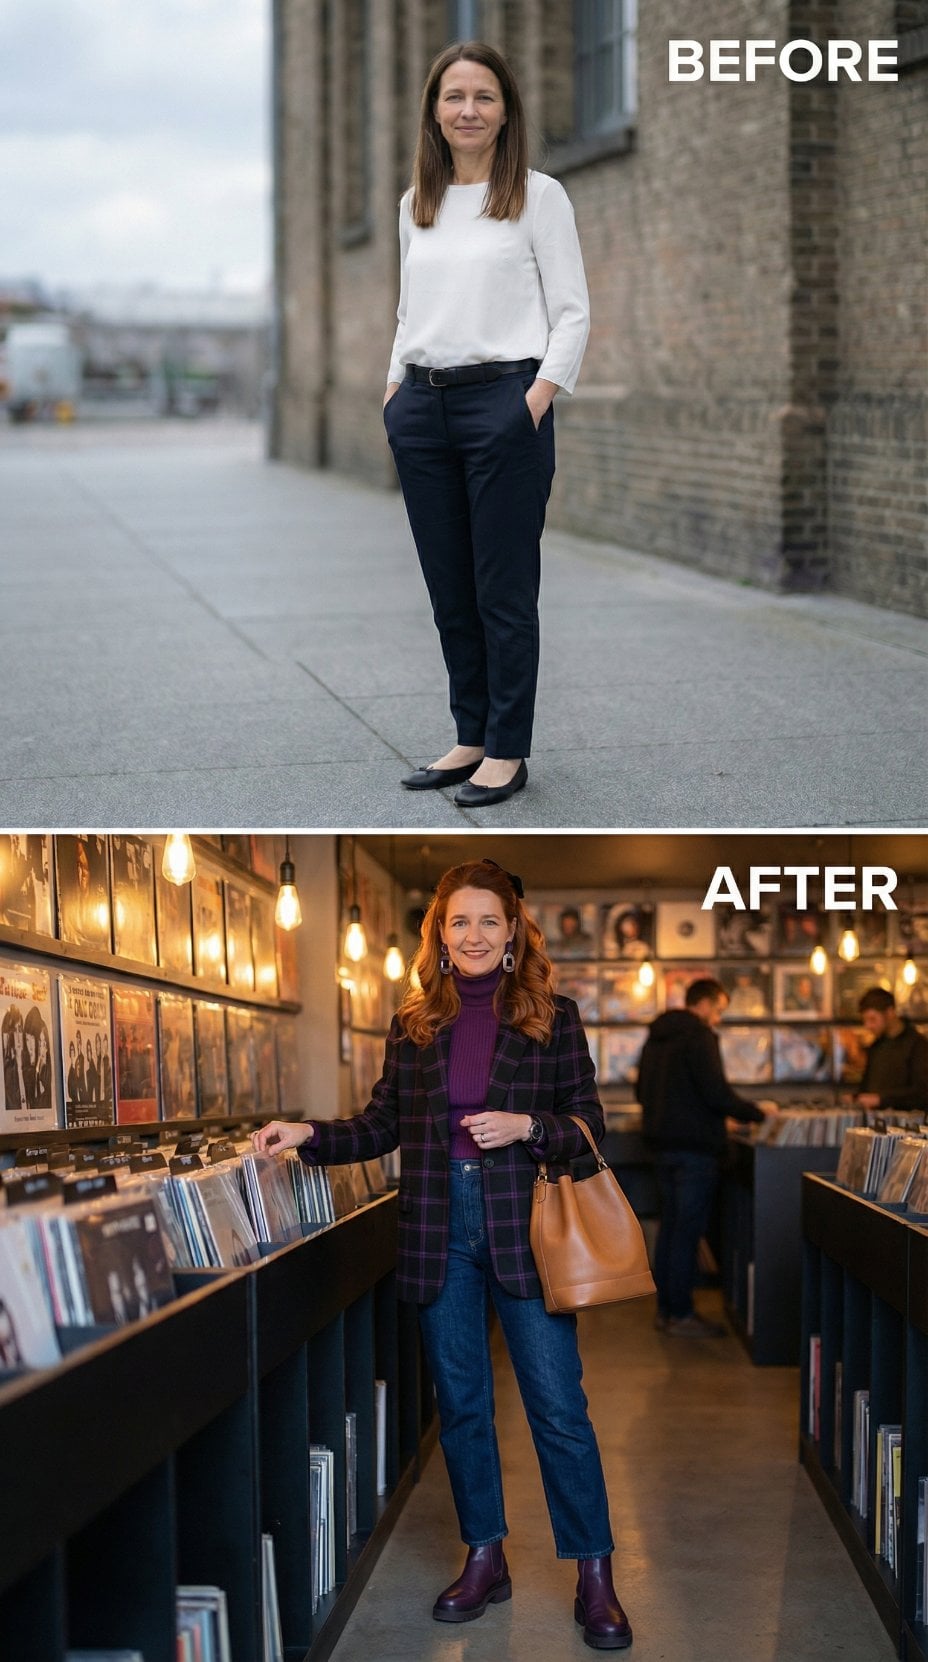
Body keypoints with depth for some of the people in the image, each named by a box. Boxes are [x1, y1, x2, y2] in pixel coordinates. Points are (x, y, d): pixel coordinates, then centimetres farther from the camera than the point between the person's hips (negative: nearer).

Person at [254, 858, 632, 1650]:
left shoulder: (552, 1016, -1)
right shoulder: (415, 1024, 7)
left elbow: (589, 1124, -1)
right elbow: (382, 1126, 10)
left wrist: (526, 1127, -18)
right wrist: (308, 1135, -3)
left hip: (522, 1228, -3)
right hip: (440, 1232, 3)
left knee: (559, 1407, -2)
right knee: (461, 1403, 12)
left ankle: (595, 1577, 6)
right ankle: (485, 1559, 25)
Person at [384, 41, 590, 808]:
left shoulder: (539, 196, 0)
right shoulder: (416, 204, 14)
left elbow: (572, 313, -3)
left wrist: (538, 398, -14)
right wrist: (396, 393, 10)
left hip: (503, 400, -5)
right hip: (423, 404, 5)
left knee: (503, 588, -2)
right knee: (449, 588, 8)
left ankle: (507, 751, 5)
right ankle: (471, 737, 18)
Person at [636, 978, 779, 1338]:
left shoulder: (656, 1037, 14)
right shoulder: (698, 1036, -14)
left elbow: (642, 1092, 22)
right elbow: (716, 1092, -21)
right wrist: (756, 1111, -7)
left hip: (662, 1143, 9)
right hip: (693, 1146, -9)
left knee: (670, 1226, 14)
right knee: (688, 1230, -5)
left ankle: (666, 1308, 17)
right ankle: (681, 1314, -3)